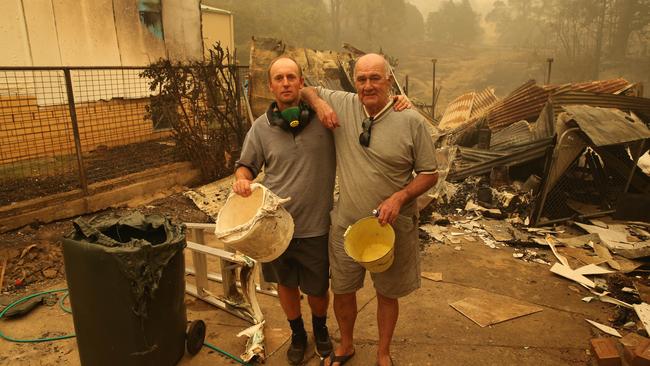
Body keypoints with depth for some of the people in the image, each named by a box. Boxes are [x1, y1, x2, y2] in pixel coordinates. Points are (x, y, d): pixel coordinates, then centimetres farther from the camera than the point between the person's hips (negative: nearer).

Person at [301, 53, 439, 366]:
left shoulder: (412, 121, -11)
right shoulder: (341, 104, -4)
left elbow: (429, 174, -5)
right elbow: (307, 90, 13)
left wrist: (400, 197, -21)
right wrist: (318, 102, -9)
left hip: (392, 227, -2)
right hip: (346, 224, 2)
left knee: (387, 294, 17)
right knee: (342, 291, 18)